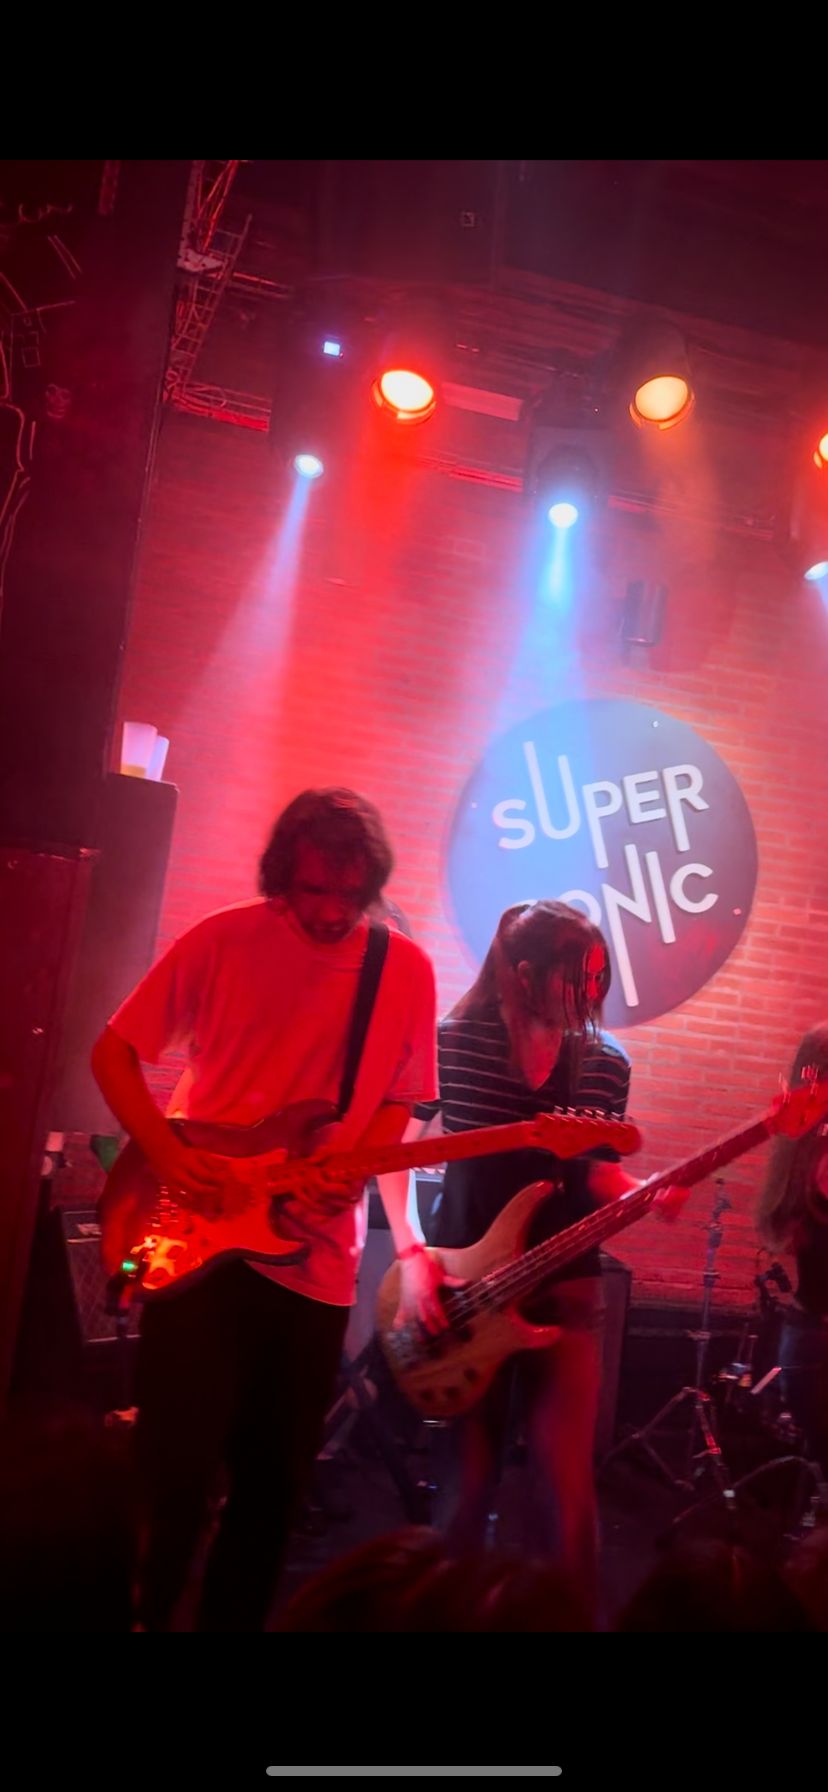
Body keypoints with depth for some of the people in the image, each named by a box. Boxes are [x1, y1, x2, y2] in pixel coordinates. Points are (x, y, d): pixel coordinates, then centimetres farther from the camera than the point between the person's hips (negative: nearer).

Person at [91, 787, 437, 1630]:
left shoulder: (406, 971, 0)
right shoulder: (221, 941, -7)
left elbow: (394, 1104, 6)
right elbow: (112, 1052, -1)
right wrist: (165, 1152, -14)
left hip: (316, 1254, 3)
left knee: (275, 1475, 14)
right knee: (175, 1461, 2)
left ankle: (233, 1616, 36)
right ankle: (136, 1613, 27)